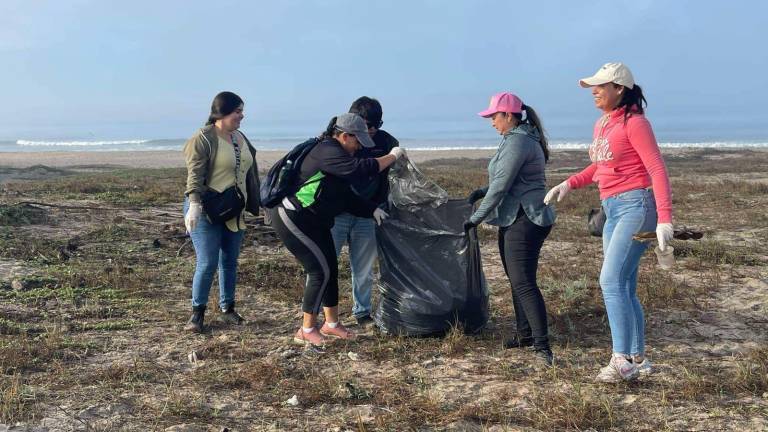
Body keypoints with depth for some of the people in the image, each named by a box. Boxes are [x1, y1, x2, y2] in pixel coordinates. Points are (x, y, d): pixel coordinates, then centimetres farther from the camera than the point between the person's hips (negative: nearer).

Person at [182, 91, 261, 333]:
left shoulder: (240, 139, 13)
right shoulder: (203, 139, -11)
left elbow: (249, 173, 21)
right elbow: (195, 175, -20)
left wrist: (253, 204, 21)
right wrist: (194, 204, -31)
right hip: (207, 213, -7)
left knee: (230, 262, 12)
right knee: (207, 264, -8)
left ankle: (227, 309, 24)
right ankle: (197, 313, 4)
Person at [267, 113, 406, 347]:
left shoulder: (333, 153, 15)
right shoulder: (327, 152, -19)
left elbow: (345, 194, 19)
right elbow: (359, 169, -30)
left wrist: (371, 209, 7)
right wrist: (392, 156, -18)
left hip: (313, 222, 11)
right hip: (292, 219, -11)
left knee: (330, 269, 13)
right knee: (320, 270, -9)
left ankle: (331, 324, 27)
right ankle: (306, 331, 1)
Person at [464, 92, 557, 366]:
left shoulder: (517, 142, -15)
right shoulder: (522, 138, 18)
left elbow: (501, 185, -18)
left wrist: (476, 218, -11)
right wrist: (482, 192, 11)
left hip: (524, 221, -11)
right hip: (517, 220, 11)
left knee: (523, 282, -15)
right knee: (517, 280, 15)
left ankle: (542, 345, -17)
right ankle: (525, 334, 23)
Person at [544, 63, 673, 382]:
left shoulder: (634, 122, -9)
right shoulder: (601, 124, 15)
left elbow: (657, 169, -14)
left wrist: (664, 219, -22)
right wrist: (569, 184, 13)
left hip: (635, 205, -8)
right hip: (612, 211, 8)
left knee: (611, 281, -16)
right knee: (624, 289, 8)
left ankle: (622, 360, -14)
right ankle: (638, 359, 16)